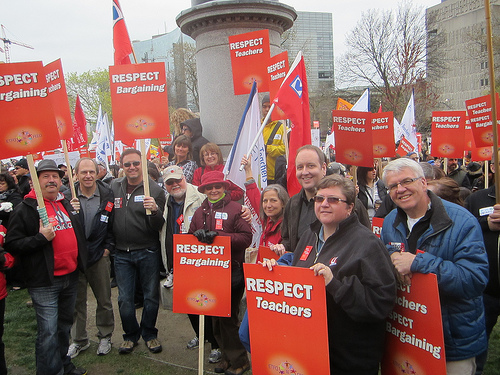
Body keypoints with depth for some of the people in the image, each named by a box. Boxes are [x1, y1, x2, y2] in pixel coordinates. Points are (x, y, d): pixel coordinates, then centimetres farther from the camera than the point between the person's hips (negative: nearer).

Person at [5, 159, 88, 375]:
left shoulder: (67, 204, 12)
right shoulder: (25, 209, -8)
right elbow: (12, 245, -13)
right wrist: (41, 238, -22)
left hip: (70, 276, 7)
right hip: (45, 282, -6)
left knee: (65, 325, 19)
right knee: (48, 332, -4)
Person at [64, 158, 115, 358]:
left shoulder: (107, 196, -4)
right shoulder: (67, 197, -2)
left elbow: (114, 224, 4)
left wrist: (108, 247, -1)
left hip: (99, 256, -1)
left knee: (104, 300, 10)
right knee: (77, 300, 13)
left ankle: (105, 336, 30)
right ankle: (79, 340, 31)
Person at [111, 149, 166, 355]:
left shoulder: (154, 189, -8)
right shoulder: (114, 187, 3)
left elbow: (158, 226, -12)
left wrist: (154, 210, -31)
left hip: (147, 253, -3)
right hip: (122, 253, 3)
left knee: (151, 296, 10)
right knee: (124, 299, 10)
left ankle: (149, 334, 31)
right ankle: (130, 335, 31)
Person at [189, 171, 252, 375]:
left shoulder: (235, 209, -5)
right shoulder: (199, 212, 14)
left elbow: (246, 237, -13)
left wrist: (218, 235, -22)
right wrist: (198, 234, -11)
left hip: (231, 272, -5)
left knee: (228, 317, 1)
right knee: (215, 317, 13)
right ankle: (227, 355, 29)